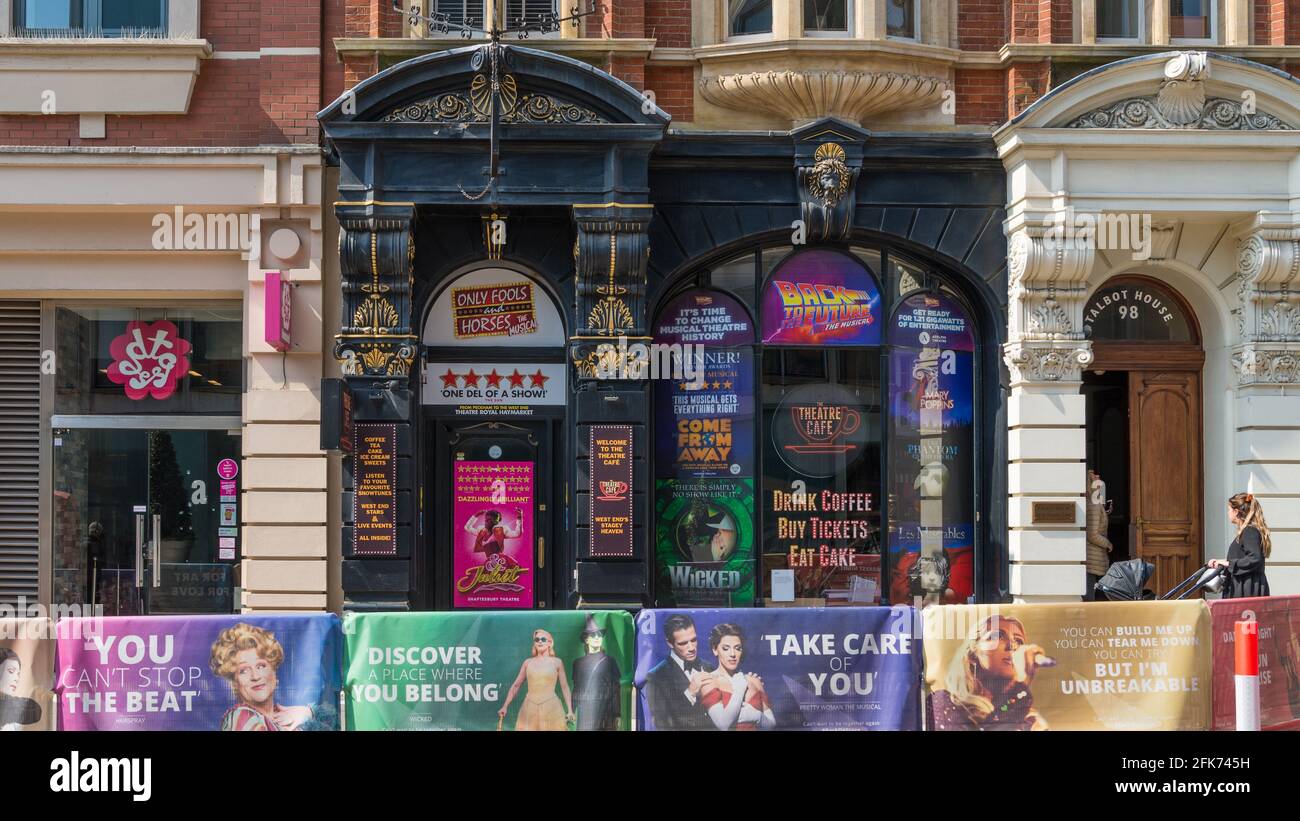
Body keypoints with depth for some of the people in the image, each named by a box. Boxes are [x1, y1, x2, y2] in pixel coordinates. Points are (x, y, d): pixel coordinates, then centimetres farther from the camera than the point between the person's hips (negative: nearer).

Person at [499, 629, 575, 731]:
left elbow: (565, 687, 5)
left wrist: (570, 711, -2)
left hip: (551, 709, -2)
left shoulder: (557, 662, 5)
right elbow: (516, 685, 13)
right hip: (530, 709, 2)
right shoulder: (528, 662, 10)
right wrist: (505, 706, 7)